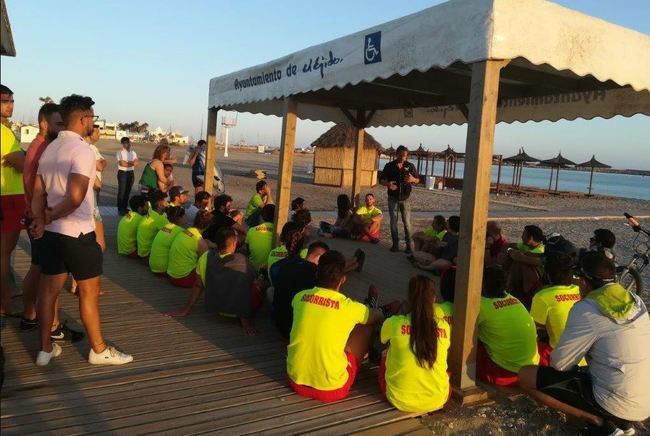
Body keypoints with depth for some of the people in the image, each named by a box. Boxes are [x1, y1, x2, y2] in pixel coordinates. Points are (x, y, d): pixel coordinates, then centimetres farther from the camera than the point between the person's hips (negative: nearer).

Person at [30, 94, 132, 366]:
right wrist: (51, 217, -10)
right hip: (77, 233, -8)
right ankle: (99, 350, 17)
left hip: (51, 233, 8)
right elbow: (75, 198, -25)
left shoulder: (50, 149, 10)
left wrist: (41, 221, -4)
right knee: (90, 292, 5)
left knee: (48, 291, 14)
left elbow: (38, 192, 6)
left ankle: (46, 349, 25)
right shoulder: (82, 150, -16)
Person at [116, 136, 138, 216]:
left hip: (131, 173, 6)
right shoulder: (120, 152, -7)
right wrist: (131, 163, -6)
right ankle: (120, 209, 1)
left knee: (128, 191, 11)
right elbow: (122, 163, -18)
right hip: (122, 173, -6)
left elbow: (136, 162, 1)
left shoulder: (133, 152, 11)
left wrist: (127, 163, -13)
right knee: (122, 191, -4)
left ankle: (125, 208, 20)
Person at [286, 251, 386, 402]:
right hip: (330, 390, -4)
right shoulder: (349, 307, -15)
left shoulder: (299, 297, -5)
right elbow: (380, 317, 8)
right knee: (367, 326, 10)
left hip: (295, 380, 4)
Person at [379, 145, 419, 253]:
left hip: (405, 198, -1)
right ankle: (395, 243, 12)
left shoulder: (410, 166, 1)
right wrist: (388, 184, -21)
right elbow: (382, 180, 2)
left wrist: (413, 179, -16)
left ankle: (409, 244, 0)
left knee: (407, 222, -5)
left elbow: (418, 180, 9)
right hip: (392, 198, 1)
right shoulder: (389, 166, 0)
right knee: (393, 221, 4)